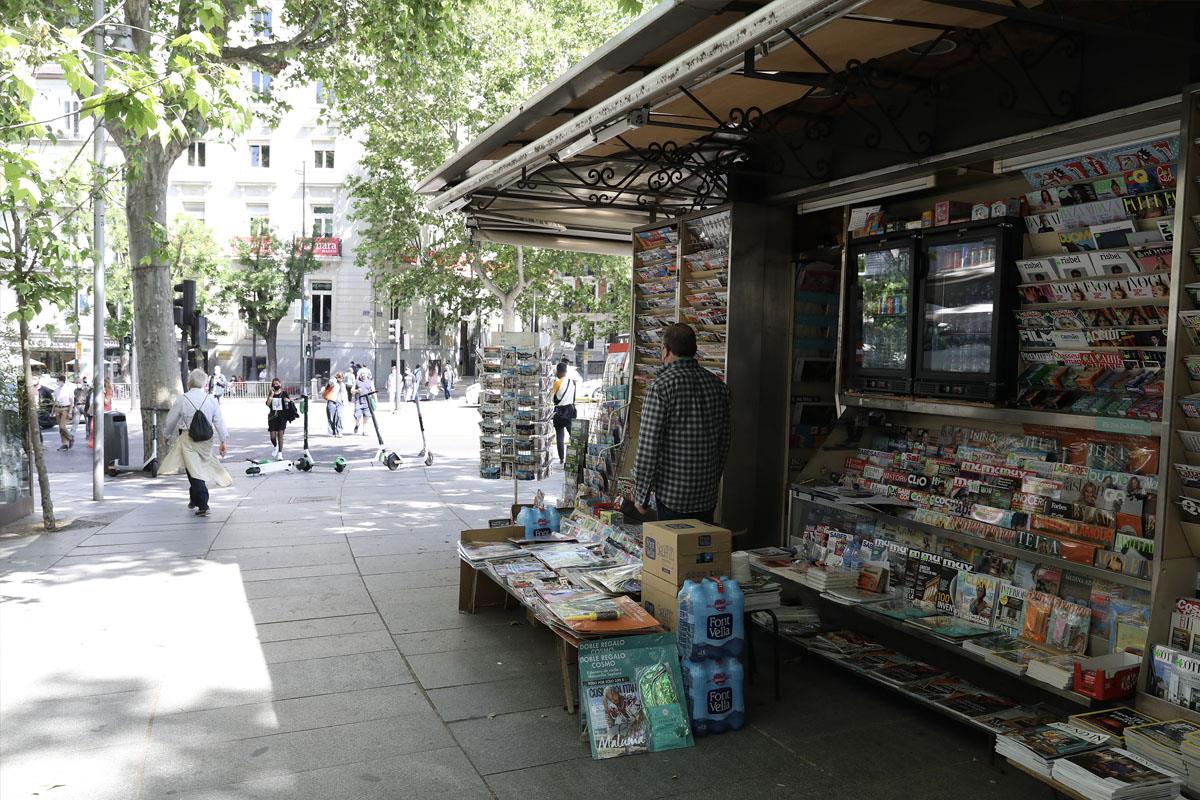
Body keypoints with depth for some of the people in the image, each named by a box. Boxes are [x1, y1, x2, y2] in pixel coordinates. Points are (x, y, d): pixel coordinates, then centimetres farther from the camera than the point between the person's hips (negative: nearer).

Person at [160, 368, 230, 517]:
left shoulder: (181, 399, -8)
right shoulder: (211, 400, -1)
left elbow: (171, 421, 1)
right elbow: (219, 422, 1)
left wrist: (168, 434, 20)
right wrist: (222, 442, 9)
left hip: (187, 439, -4)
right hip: (206, 439, 4)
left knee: (194, 471, -3)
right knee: (201, 468, 18)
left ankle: (203, 506, -8)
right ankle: (194, 499, 33)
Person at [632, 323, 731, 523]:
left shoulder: (661, 387, -13)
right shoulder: (718, 385, 6)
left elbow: (649, 445, -15)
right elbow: (725, 441, 13)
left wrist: (641, 495, -6)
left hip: (672, 494, -6)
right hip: (708, 495, 6)